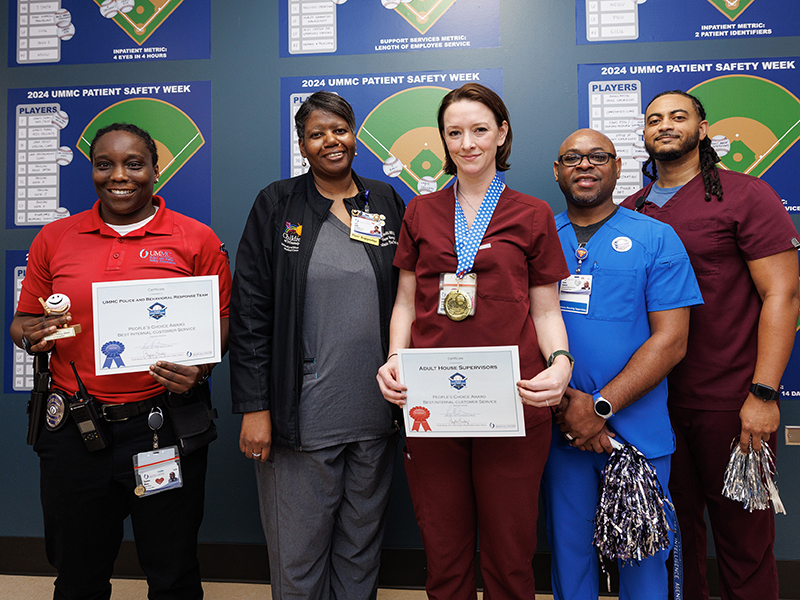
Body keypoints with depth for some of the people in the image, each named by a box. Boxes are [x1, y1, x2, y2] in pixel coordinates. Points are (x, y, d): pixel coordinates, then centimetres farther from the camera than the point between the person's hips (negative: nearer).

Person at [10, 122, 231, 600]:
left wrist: (199, 369, -18)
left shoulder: (197, 239, -1)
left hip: (165, 427, -2)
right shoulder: (54, 238, 7)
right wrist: (32, 336, -10)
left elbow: (222, 322, 0)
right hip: (73, 433, 3)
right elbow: (23, 322, 12)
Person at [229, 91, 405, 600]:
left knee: (363, 550, 17)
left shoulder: (387, 202, 9)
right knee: (298, 557, 10)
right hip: (302, 418, -2)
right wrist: (254, 407, -9)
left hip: (375, 416, 3)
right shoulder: (277, 205, 1)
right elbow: (250, 310, -3)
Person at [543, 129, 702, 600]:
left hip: (637, 431, -1)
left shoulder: (657, 238, -1)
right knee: (568, 548, 16)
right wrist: (562, 404, -11)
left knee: (641, 555, 13)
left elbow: (671, 339, -7)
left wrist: (601, 406, -15)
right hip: (557, 429, 2)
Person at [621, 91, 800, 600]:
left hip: (731, 403, -3)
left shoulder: (746, 196, -3)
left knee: (743, 536, 9)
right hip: (654, 400, 4)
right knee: (675, 529, 15)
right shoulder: (631, 210, 9)